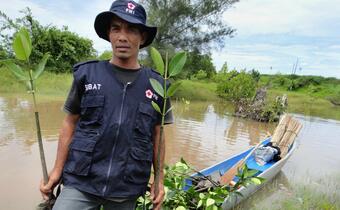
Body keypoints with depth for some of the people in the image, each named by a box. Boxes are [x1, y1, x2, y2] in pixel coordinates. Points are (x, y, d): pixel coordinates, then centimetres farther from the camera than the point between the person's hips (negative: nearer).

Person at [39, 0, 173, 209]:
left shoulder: (156, 84, -1)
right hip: (81, 182, 0)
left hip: (127, 189, 1)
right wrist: (58, 170, 3)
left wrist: (159, 179, 4)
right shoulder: (86, 74, -2)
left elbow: (157, 136, 4)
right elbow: (70, 122, 4)